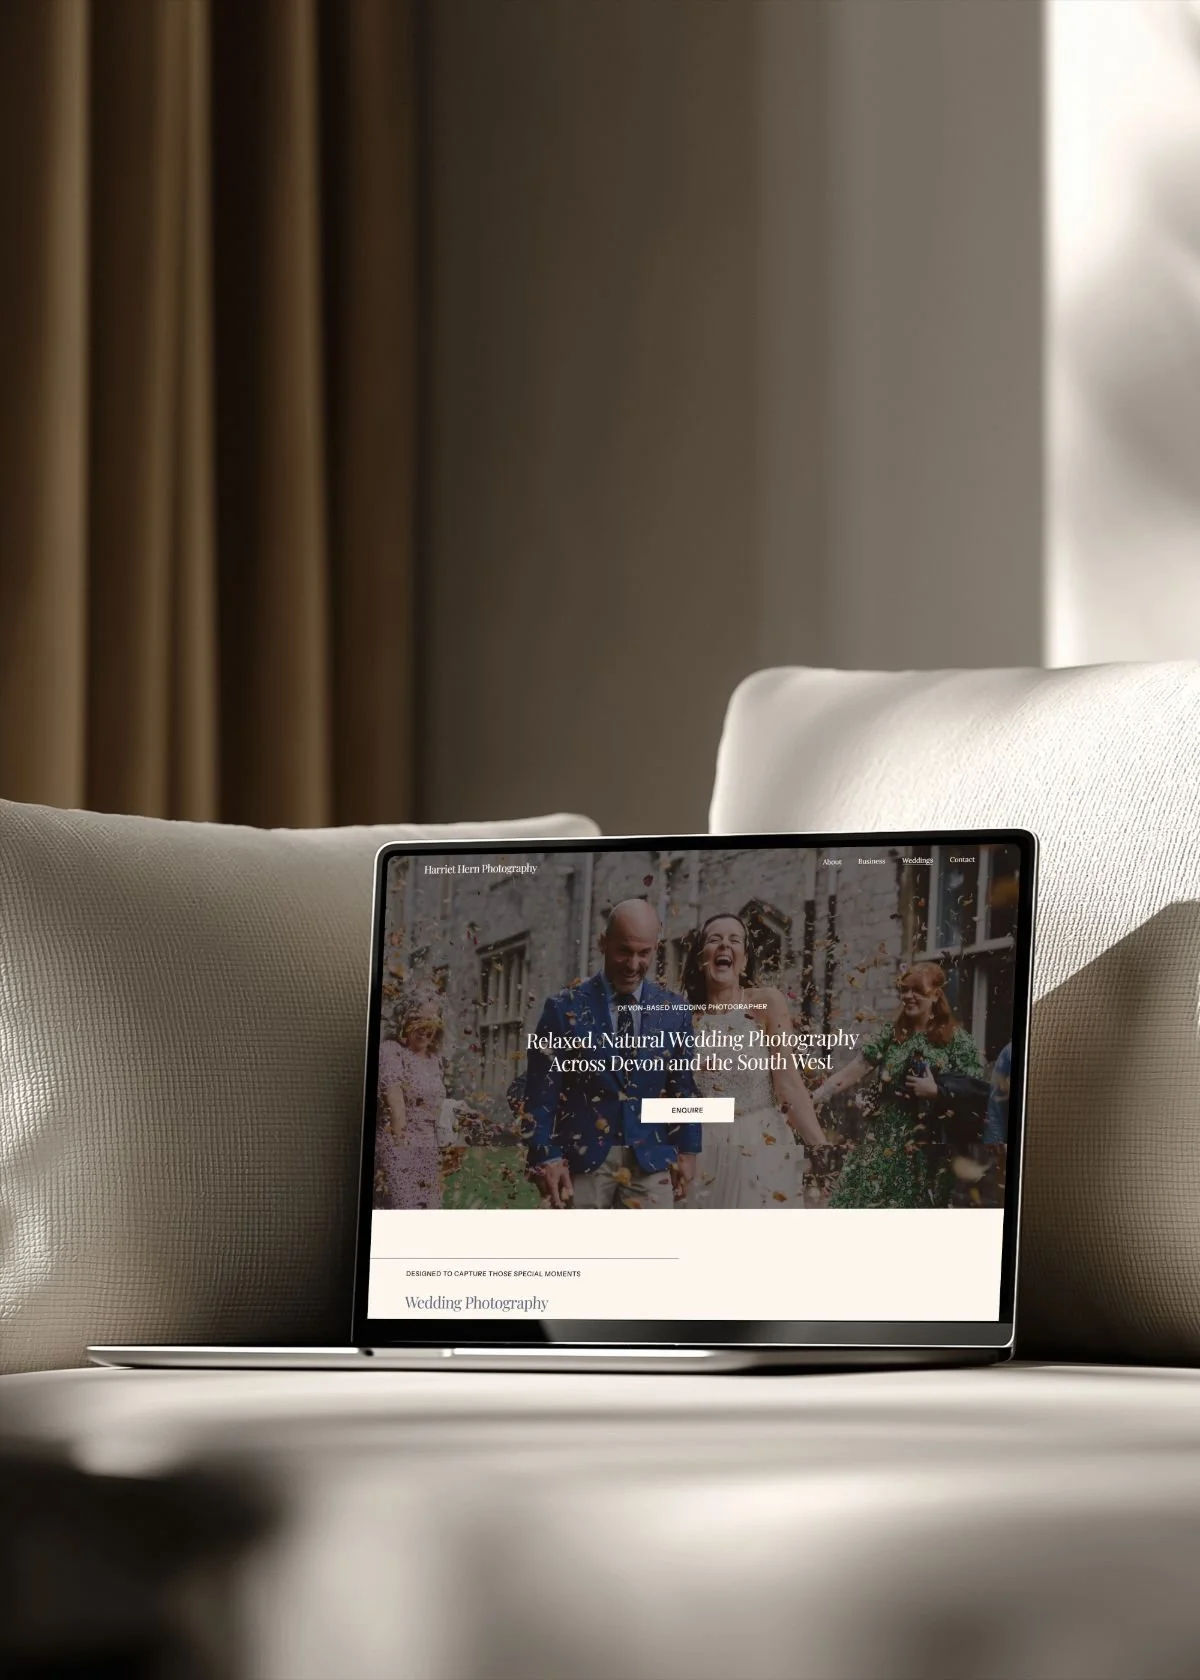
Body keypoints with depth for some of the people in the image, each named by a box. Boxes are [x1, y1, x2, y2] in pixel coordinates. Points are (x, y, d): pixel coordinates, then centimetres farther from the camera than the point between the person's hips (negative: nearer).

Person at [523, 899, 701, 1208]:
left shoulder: (674, 1012, 7)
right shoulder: (566, 1008, 0)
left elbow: (683, 1089, 13)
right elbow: (541, 1094, -1)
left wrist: (687, 1151, 9)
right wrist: (546, 1157, -8)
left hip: (651, 1162, 2)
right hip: (582, 1159, -2)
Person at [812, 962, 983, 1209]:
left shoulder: (956, 1040, -3)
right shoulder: (891, 1034, 8)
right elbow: (850, 1074, 6)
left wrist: (936, 1091, -18)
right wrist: (809, 1099, -1)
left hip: (928, 1148, -3)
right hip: (884, 1142, 3)